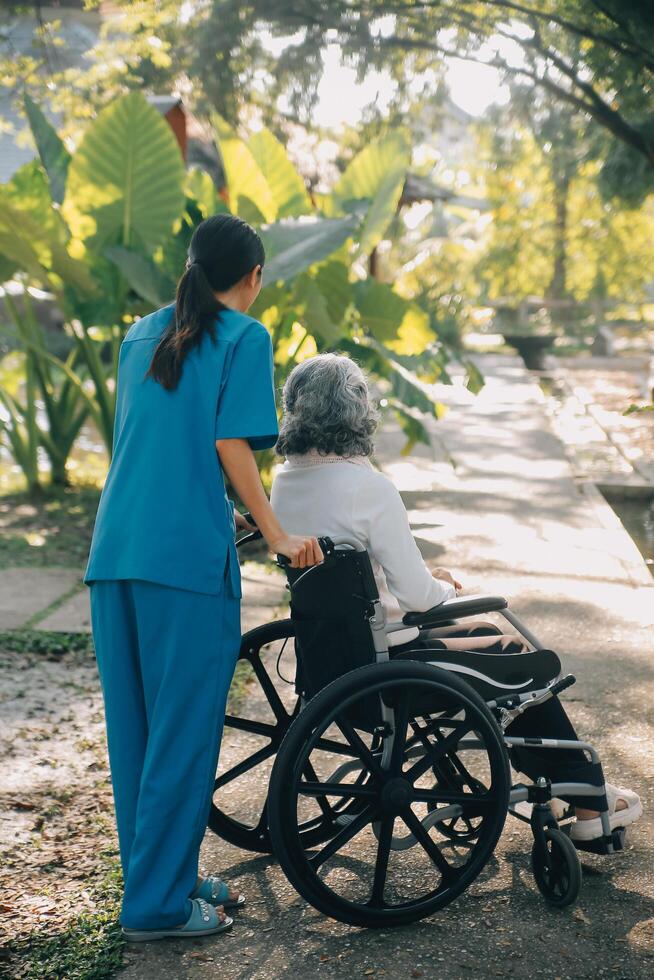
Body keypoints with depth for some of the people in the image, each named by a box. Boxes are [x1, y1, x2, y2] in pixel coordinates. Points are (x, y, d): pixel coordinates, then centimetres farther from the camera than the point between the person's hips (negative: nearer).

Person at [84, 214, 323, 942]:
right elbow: (231, 444, -11)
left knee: (133, 725, 12)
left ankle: (161, 874, 25)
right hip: (185, 556, -7)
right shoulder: (243, 336, -1)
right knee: (182, 731, 1)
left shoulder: (140, 335, 19)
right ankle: (157, 903, 7)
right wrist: (277, 536, -6)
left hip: (114, 549, 7)